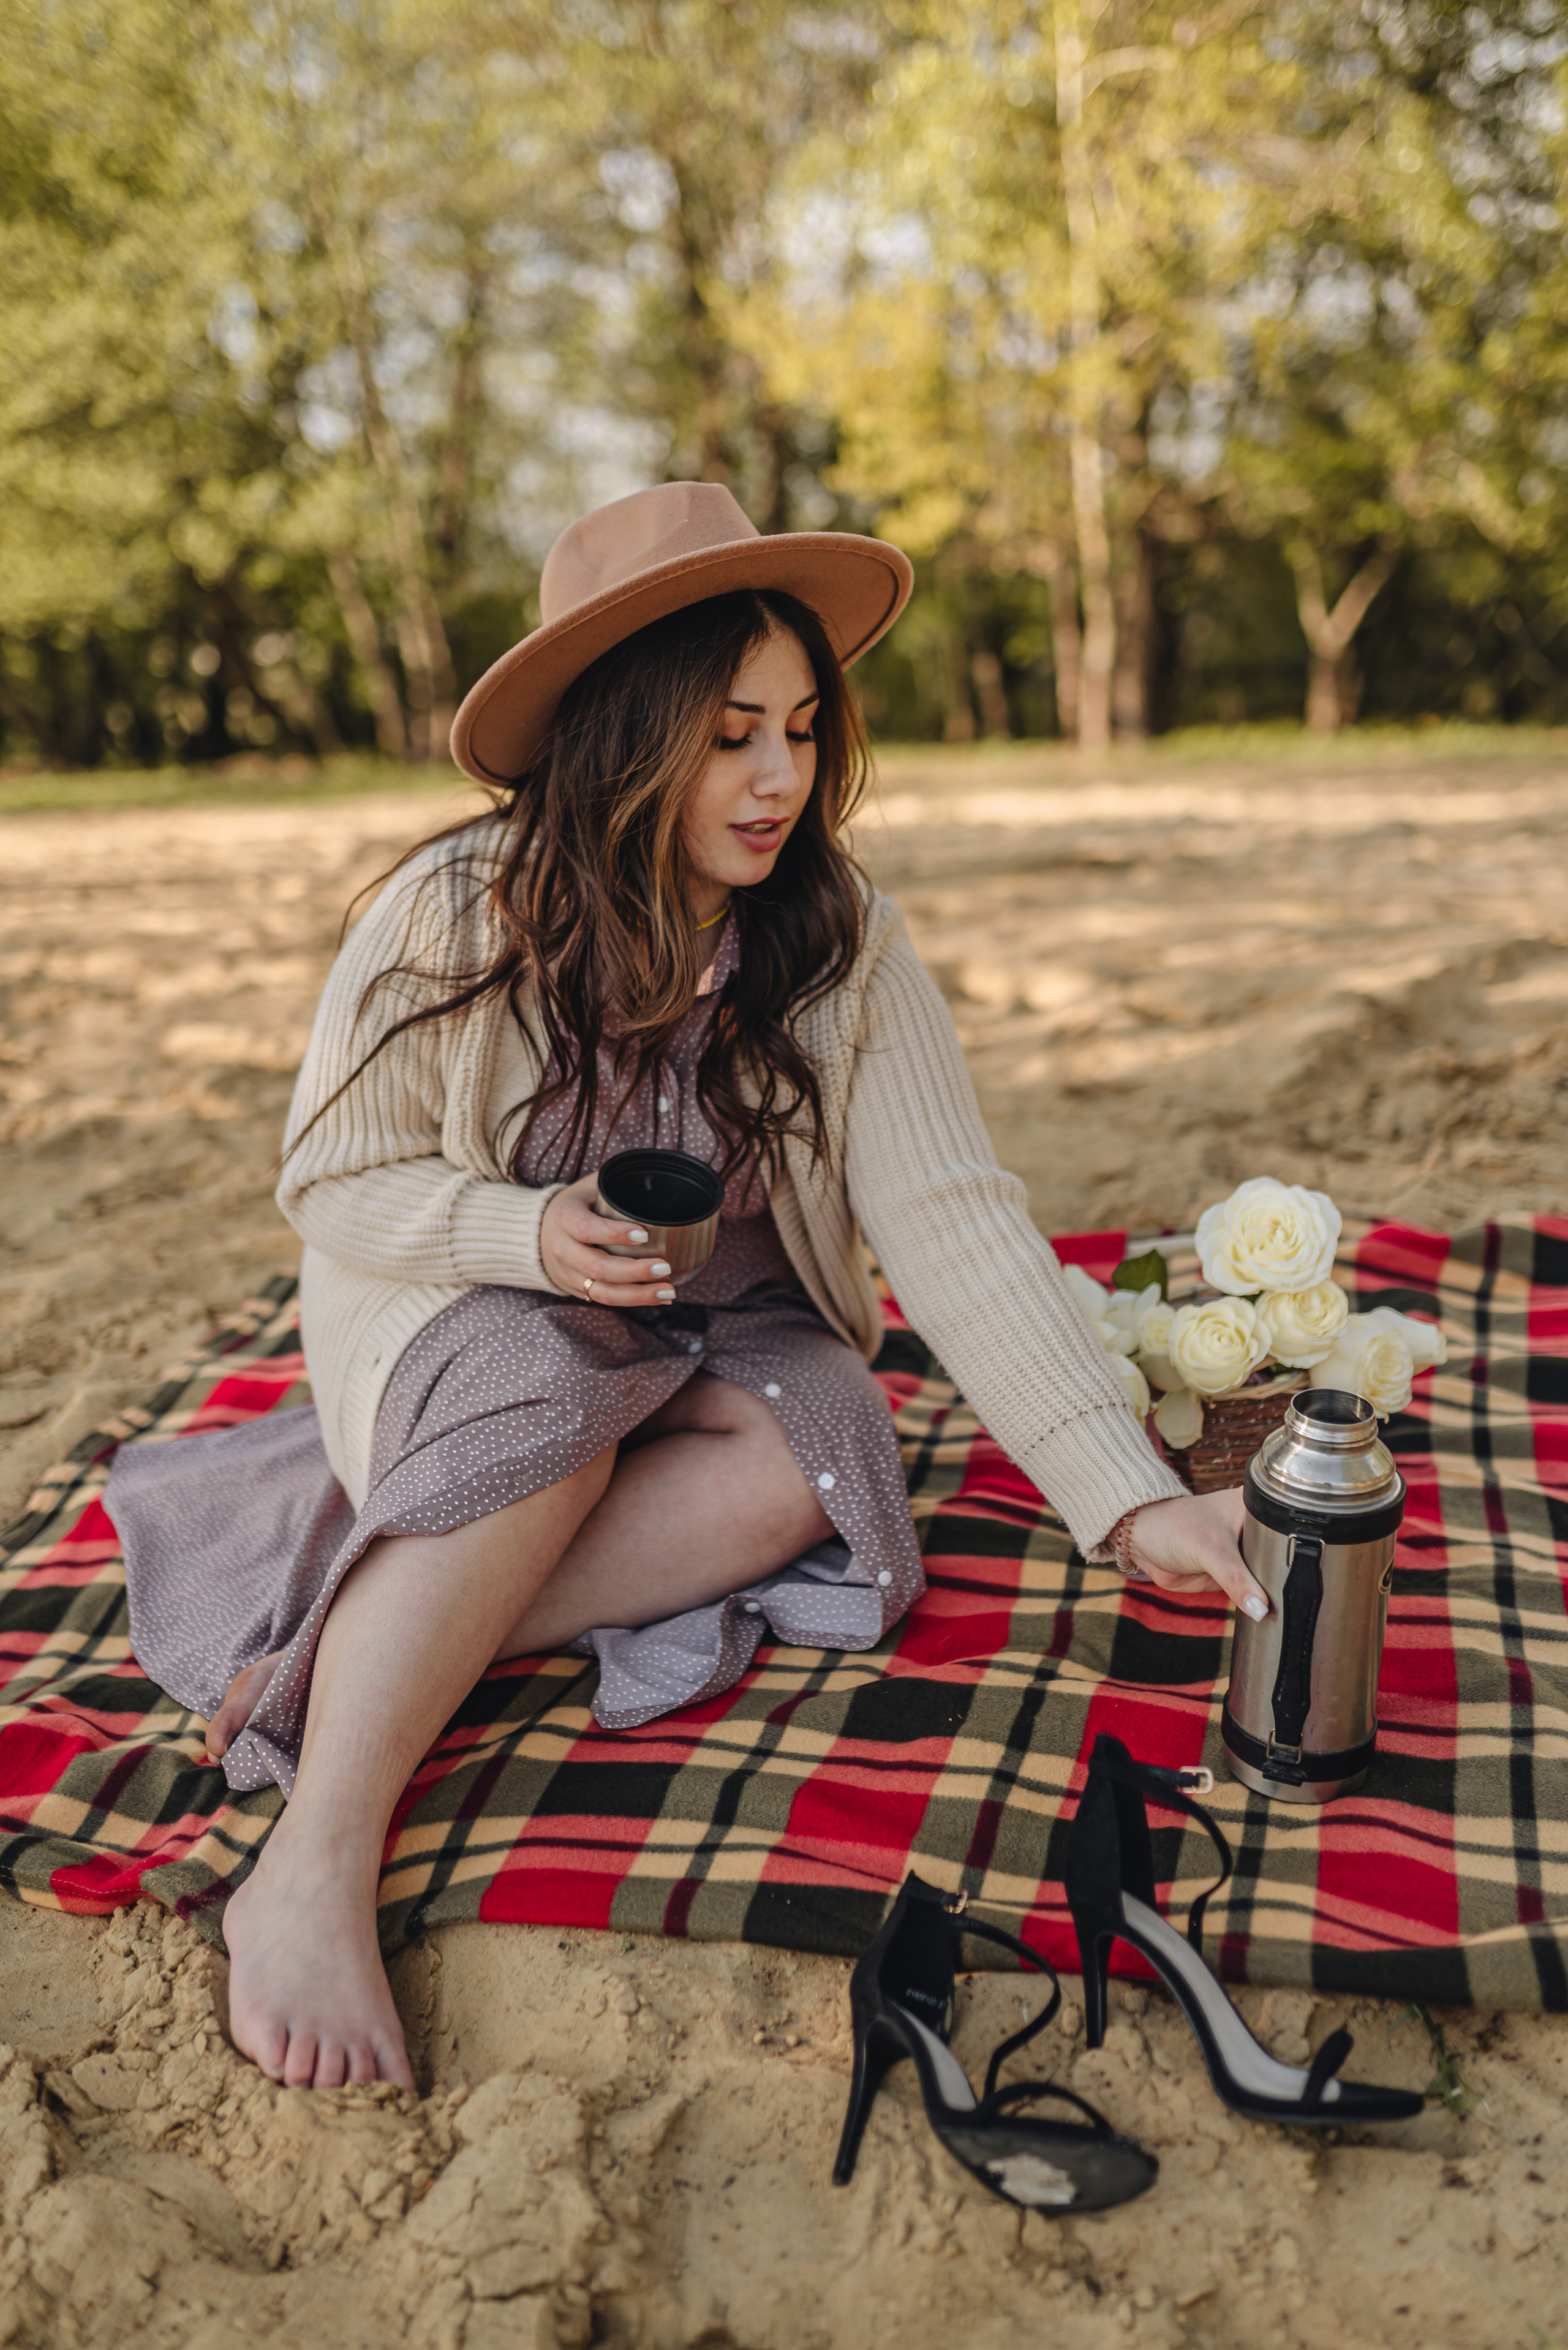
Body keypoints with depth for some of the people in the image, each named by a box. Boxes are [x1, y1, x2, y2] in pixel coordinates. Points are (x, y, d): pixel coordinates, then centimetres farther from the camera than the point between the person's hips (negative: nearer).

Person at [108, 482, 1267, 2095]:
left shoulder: (846, 948, -12)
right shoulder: (450, 919, -16)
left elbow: (957, 1223, -19)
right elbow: (333, 1186, -8)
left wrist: (1131, 1498, -28)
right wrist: (527, 1232, -29)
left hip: (728, 1336, 3)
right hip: (461, 1323, -2)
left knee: (817, 1451, -28)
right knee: (544, 1404, -34)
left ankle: (337, 1654, -25)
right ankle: (314, 1870, -32)